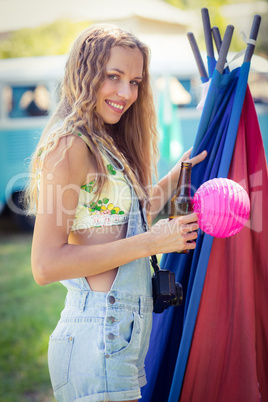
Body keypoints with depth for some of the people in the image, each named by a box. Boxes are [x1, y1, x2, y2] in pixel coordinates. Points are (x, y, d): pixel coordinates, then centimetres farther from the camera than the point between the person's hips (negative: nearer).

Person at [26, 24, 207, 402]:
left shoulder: (104, 146, 14)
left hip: (125, 337, 9)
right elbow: (45, 264, -20)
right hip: (97, 338, -9)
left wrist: (180, 172, 26)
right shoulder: (69, 144, -14)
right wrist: (150, 242, -18)